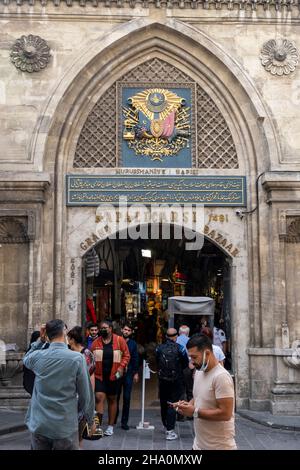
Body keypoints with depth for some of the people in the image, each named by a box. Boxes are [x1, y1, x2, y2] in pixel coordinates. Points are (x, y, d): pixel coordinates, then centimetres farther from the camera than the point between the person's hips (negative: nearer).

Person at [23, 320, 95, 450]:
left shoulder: (38, 356, -7)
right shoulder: (77, 358, -15)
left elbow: (26, 359, 20)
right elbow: (86, 394, -8)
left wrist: (40, 340, 10)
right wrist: (91, 421, 6)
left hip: (39, 425, 3)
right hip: (65, 427, -3)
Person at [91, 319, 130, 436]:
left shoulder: (119, 340, -4)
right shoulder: (96, 342, 2)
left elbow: (126, 355, -1)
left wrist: (121, 366, -13)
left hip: (113, 376, -1)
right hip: (99, 375, 1)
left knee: (112, 400, 11)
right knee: (99, 397, -12)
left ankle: (111, 426, 22)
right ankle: (98, 425, -7)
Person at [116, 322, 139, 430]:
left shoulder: (133, 344, 6)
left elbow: (135, 359, 9)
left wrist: (136, 373, 5)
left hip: (128, 373, 1)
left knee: (127, 397, 1)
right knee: (116, 396, 7)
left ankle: (124, 421, 8)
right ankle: (114, 418, 22)